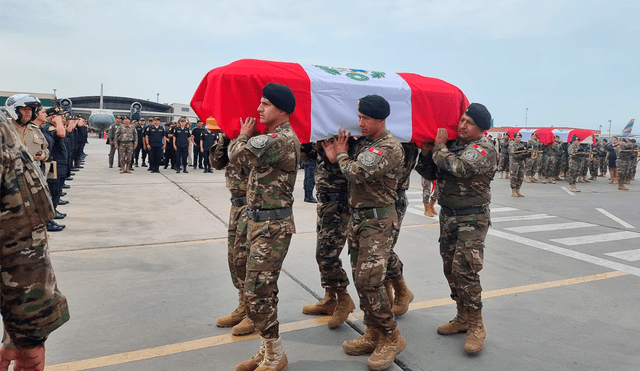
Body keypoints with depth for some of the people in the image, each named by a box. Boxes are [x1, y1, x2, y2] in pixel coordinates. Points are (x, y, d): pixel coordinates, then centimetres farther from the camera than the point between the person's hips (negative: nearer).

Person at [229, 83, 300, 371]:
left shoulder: (282, 140, -18)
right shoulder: (273, 137, 15)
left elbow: (237, 152, -16)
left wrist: (244, 135, 4)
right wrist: (246, 136, 6)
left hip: (272, 226, -10)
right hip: (259, 221, 10)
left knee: (256, 291, -6)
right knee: (263, 289, 15)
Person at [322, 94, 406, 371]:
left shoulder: (390, 147, -16)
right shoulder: (365, 143, 14)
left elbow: (357, 173, -25)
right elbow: (352, 174, 15)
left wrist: (342, 155, -6)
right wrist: (336, 157, -1)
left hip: (378, 220, -9)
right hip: (358, 216, 9)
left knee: (369, 280, -11)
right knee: (360, 279, 11)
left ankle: (391, 337, 7)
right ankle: (373, 334, 24)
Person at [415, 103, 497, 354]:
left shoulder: (484, 150, -12)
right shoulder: (450, 144, 9)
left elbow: (459, 168, -29)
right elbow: (431, 174, 12)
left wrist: (439, 148, -14)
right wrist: (426, 151, -3)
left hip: (472, 219, -7)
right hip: (447, 216, 7)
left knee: (465, 271, -11)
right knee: (451, 269, 12)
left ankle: (476, 326, 6)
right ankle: (462, 318, 28)